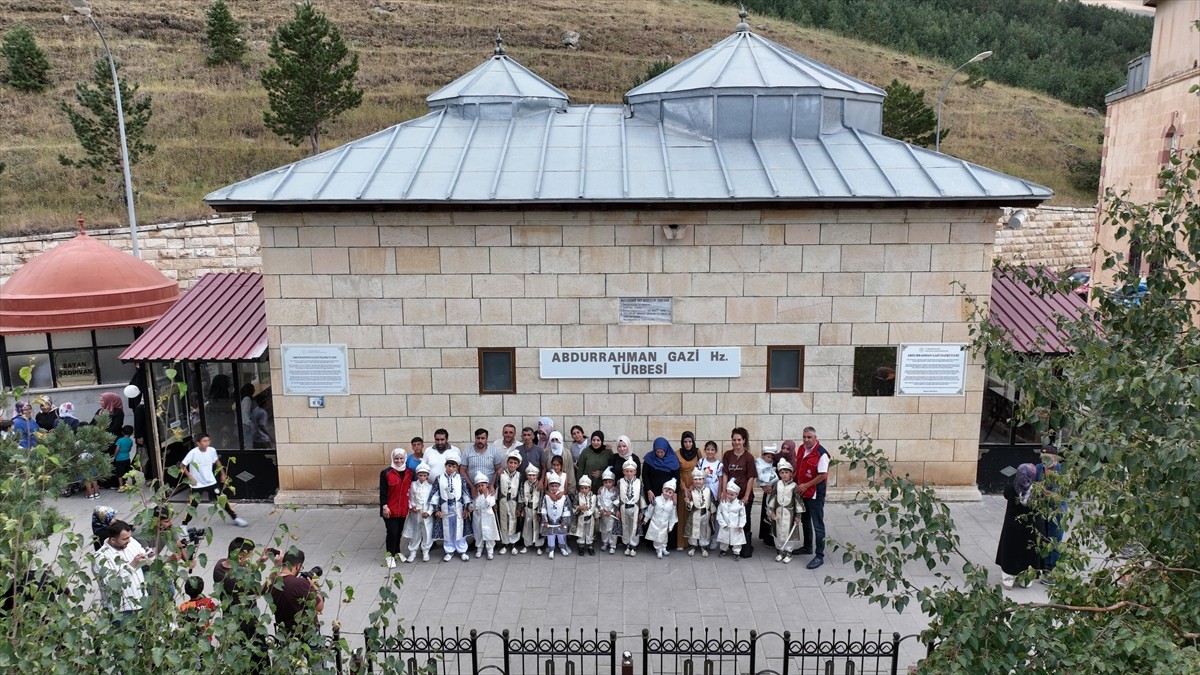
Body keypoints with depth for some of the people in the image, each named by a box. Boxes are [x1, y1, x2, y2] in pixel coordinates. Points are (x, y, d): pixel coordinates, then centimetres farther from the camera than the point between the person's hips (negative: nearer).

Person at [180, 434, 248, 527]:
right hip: (196, 484, -3)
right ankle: (184, 525, 19)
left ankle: (235, 518, 16)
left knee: (223, 500, 5)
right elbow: (182, 465, -15)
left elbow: (217, 461, 11)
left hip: (211, 482, 3)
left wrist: (222, 474, 13)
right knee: (192, 505, 1)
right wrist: (190, 477, -19)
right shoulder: (193, 453, -21)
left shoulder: (212, 450, -8)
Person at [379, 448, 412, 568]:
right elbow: (383, 492, -9)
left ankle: (397, 551, 32)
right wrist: (384, 506, -12)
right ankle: (389, 555, 8)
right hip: (390, 509, -4)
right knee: (392, 532, -6)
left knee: (399, 531, 14)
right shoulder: (386, 473, -9)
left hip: (403, 509, 4)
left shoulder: (409, 473, 4)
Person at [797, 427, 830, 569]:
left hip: (815, 495, -8)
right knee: (805, 521, 22)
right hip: (802, 493, 8)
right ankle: (808, 547, 38)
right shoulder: (802, 449, 4)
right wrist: (796, 483, 7)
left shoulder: (821, 453, -20)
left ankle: (819, 556, 6)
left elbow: (823, 475, -23)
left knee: (818, 525, -1)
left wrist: (806, 485, -20)